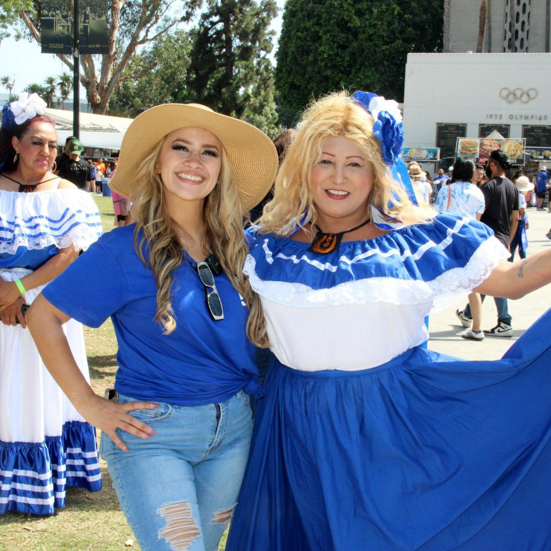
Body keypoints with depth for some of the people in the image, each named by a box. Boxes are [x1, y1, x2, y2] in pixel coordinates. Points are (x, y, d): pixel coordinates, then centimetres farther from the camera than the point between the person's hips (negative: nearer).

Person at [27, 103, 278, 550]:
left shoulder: (236, 246, 2)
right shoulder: (126, 249, -12)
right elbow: (43, 316, -8)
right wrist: (88, 404, -11)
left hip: (232, 428, 5)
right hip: (151, 432, -5)